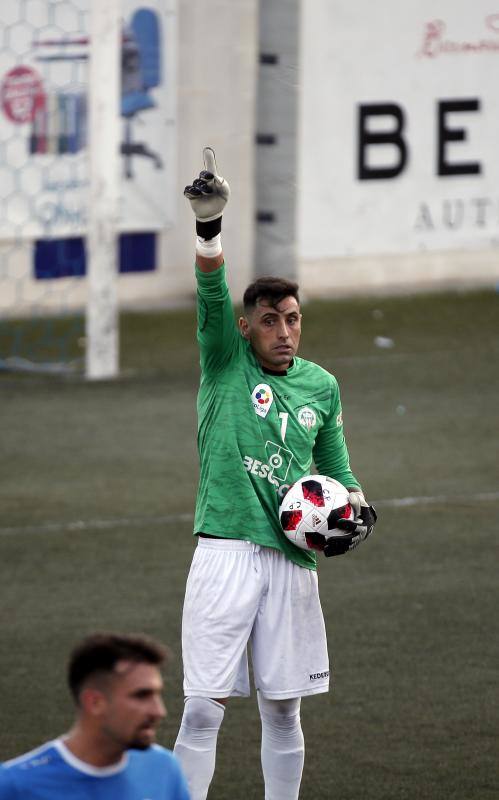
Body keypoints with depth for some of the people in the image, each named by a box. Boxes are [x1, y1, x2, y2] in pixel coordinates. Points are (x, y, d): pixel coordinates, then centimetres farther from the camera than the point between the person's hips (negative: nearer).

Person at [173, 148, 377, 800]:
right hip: (226, 550, -3)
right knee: (203, 707, -7)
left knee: (283, 709, 9)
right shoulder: (225, 363, 3)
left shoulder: (321, 386, 13)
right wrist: (208, 229, -30)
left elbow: (337, 468, 23)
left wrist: (358, 508, 3)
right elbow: (212, 296, -14)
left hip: (293, 558, 3)